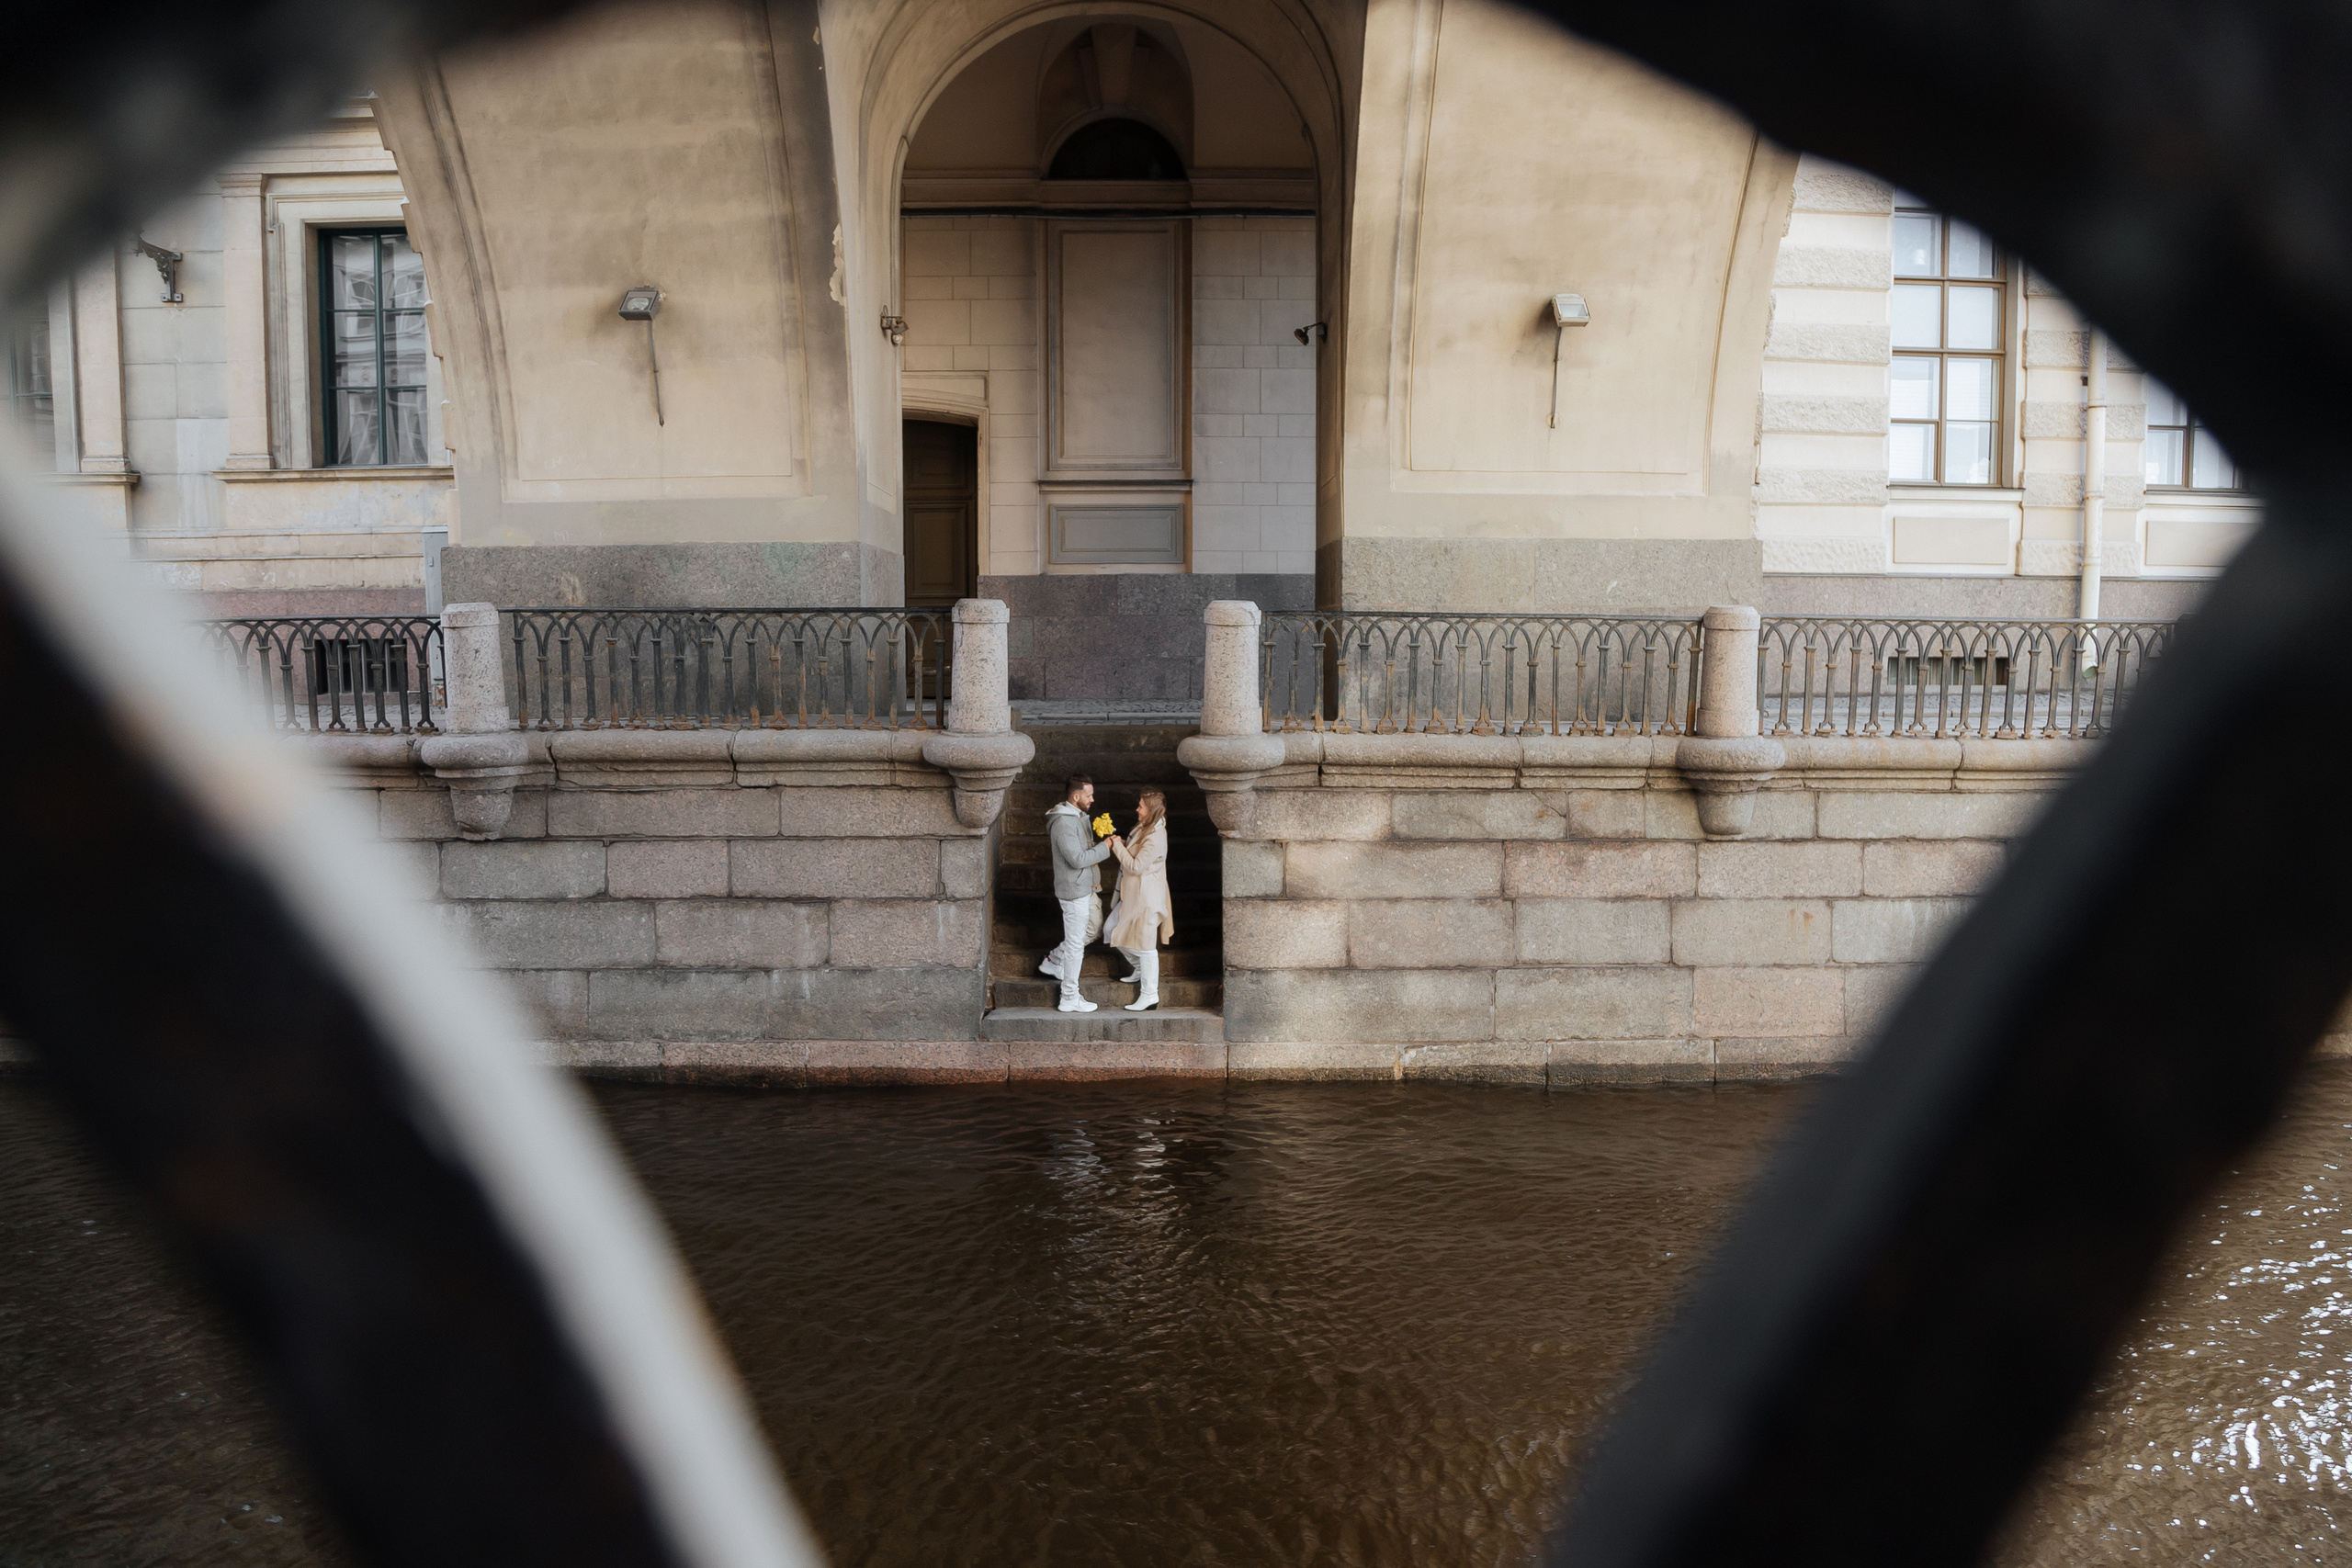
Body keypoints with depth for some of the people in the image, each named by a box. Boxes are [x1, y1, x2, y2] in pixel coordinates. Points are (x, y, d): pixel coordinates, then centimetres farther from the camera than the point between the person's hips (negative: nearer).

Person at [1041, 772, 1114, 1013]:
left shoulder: (1078, 817, 10)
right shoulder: (1063, 822, -23)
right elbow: (1078, 858, -27)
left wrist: (1105, 846, 5)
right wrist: (1105, 847, -18)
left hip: (1086, 887, 10)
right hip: (1074, 890, -10)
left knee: (1094, 930, 22)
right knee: (1075, 943, -1)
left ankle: (1054, 961, 34)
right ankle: (1069, 999, 8)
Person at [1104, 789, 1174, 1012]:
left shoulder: (1155, 838, -25)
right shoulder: (1144, 828, 6)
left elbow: (1136, 866, -25)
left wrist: (1118, 845, -16)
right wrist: (1119, 842, 0)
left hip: (1146, 897, -10)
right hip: (1133, 893, 10)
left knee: (1145, 945, -1)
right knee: (1112, 931, 19)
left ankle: (1150, 995, 9)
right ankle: (1141, 970, 35)